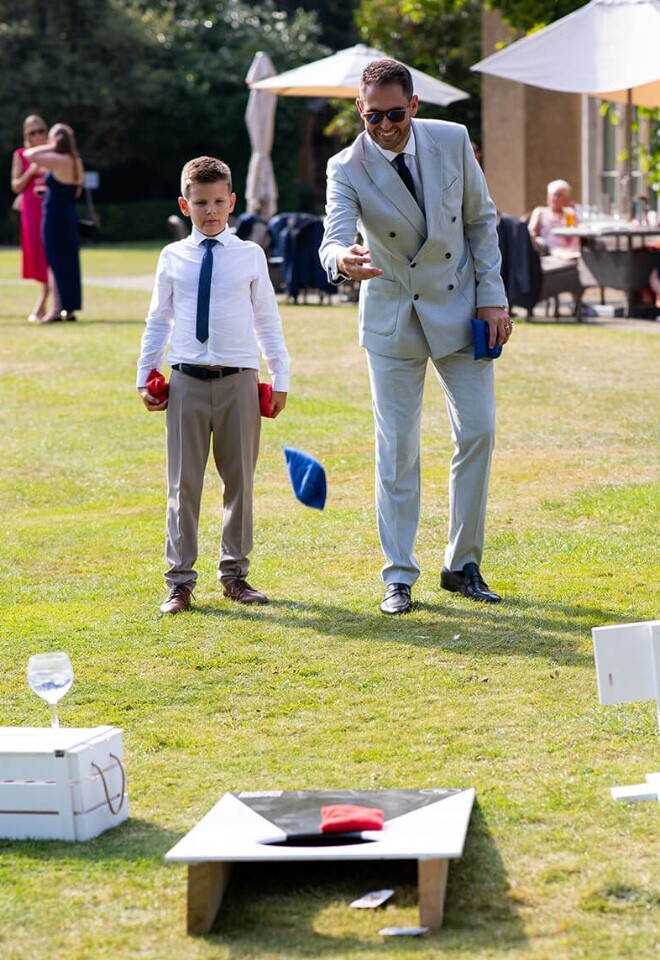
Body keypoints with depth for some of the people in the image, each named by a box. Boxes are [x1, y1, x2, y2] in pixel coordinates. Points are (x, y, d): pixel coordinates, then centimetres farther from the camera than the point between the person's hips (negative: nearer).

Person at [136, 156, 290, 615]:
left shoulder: (250, 255, 4)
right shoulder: (173, 258, 5)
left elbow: (268, 319, 7)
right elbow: (158, 320, 11)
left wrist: (281, 379, 6)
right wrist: (145, 377, 7)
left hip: (239, 380, 0)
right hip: (187, 381, 0)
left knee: (239, 479, 8)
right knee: (183, 483, 2)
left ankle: (235, 573, 20)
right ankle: (180, 581, 8)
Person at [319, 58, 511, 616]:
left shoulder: (452, 141, -7)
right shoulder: (347, 169, -14)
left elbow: (481, 218, 3)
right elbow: (335, 237, -29)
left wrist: (491, 296, -2)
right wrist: (343, 259, -53)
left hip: (459, 308, 2)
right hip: (393, 317, -2)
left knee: (479, 431, -1)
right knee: (397, 448, -1)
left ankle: (463, 564, 12)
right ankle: (399, 576, 8)